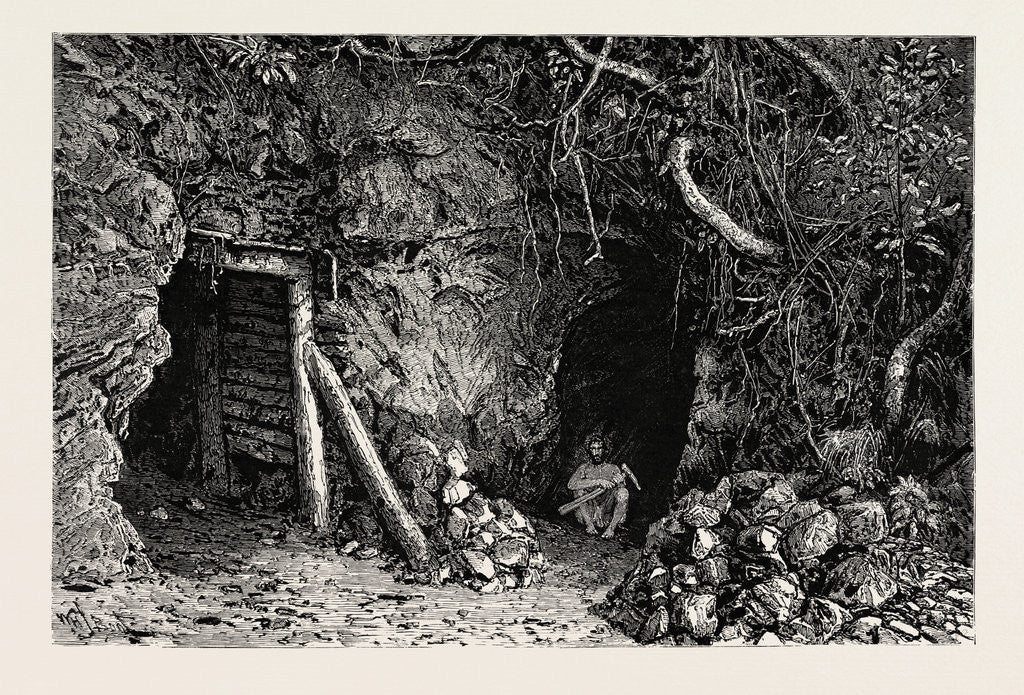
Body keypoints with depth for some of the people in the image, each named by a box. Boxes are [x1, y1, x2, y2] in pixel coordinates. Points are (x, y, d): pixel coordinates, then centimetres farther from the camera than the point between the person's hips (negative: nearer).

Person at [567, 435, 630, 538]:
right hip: (589, 515, -1)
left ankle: (611, 528, -21)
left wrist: (620, 482, -22)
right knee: (579, 490, -21)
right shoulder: (584, 468, 8)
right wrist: (598, 482, -22)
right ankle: (589, 525, -17)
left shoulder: (613, 468, 11)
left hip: (609, 516, 1)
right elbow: (571, 484, -13)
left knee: (623, 492, -21)